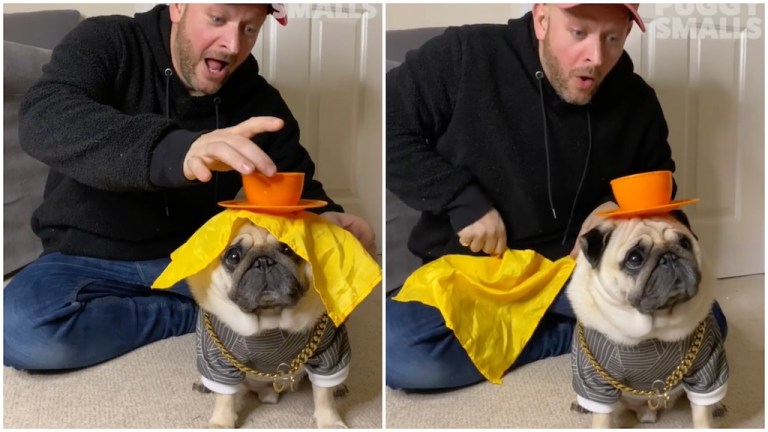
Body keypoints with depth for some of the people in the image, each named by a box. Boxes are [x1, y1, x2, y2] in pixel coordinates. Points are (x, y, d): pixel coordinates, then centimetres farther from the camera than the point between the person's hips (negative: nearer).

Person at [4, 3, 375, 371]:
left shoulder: (257, 100, -1)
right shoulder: (106, 43, -11)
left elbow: (297, 186, 4)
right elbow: (42, 120, -30)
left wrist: (326, 220, -23)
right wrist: (173, 151, -49)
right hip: (90, 261, 0)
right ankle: (206, 314, -14)